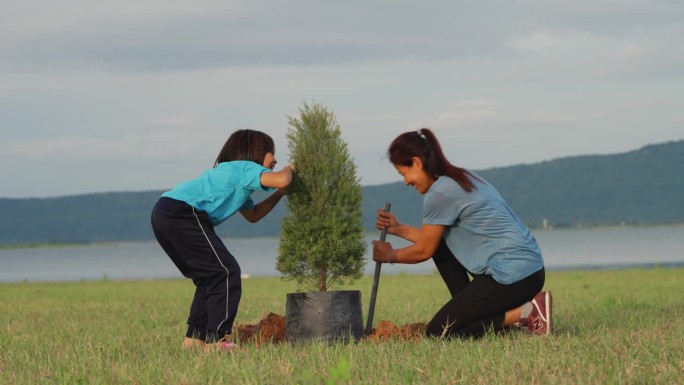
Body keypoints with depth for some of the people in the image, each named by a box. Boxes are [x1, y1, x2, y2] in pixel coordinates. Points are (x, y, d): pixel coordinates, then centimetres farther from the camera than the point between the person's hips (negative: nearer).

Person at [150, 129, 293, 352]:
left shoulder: (236, 174, 32)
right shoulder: (246, 168, 2)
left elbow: (252, 215, 36)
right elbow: (280, 180, -16)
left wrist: (279, 194, 28)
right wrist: (288, 170, 7)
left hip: (163, 214, 10)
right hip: (181, 213, -10)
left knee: (209, 276, 19)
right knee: (226, 271, -7)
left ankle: (194, 338, 16)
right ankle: (216, 340, -11)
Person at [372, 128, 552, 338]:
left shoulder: (440, 193, -13)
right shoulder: (461, 179, 16)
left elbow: (424, 251, -3)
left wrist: (390, 255, 14)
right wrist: (399, 229, 24)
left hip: (512, 277, -10)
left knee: (438, 332, -3)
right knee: (440, 243, 20)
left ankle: (524, 313, -8)